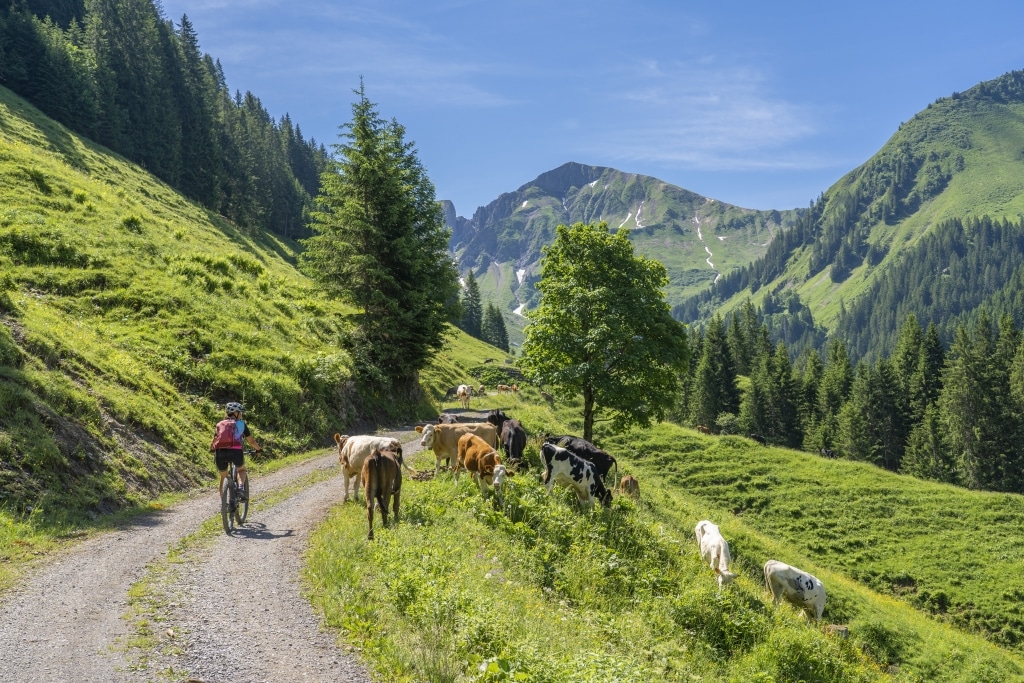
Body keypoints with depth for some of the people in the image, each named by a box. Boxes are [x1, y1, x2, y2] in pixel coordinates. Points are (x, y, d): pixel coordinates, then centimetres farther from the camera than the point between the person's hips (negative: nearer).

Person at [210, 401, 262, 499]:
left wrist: (212, 449, 44)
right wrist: (259, 449, 40)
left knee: (223, 477, 24)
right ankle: (241, 487, -2)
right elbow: (251, 441, 23)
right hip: (235, 452, -2)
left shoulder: (220, 424, 22)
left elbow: (214, 442, 23)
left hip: (220, 453, 2)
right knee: (242, 470, 27)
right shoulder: (241, 424, 17)